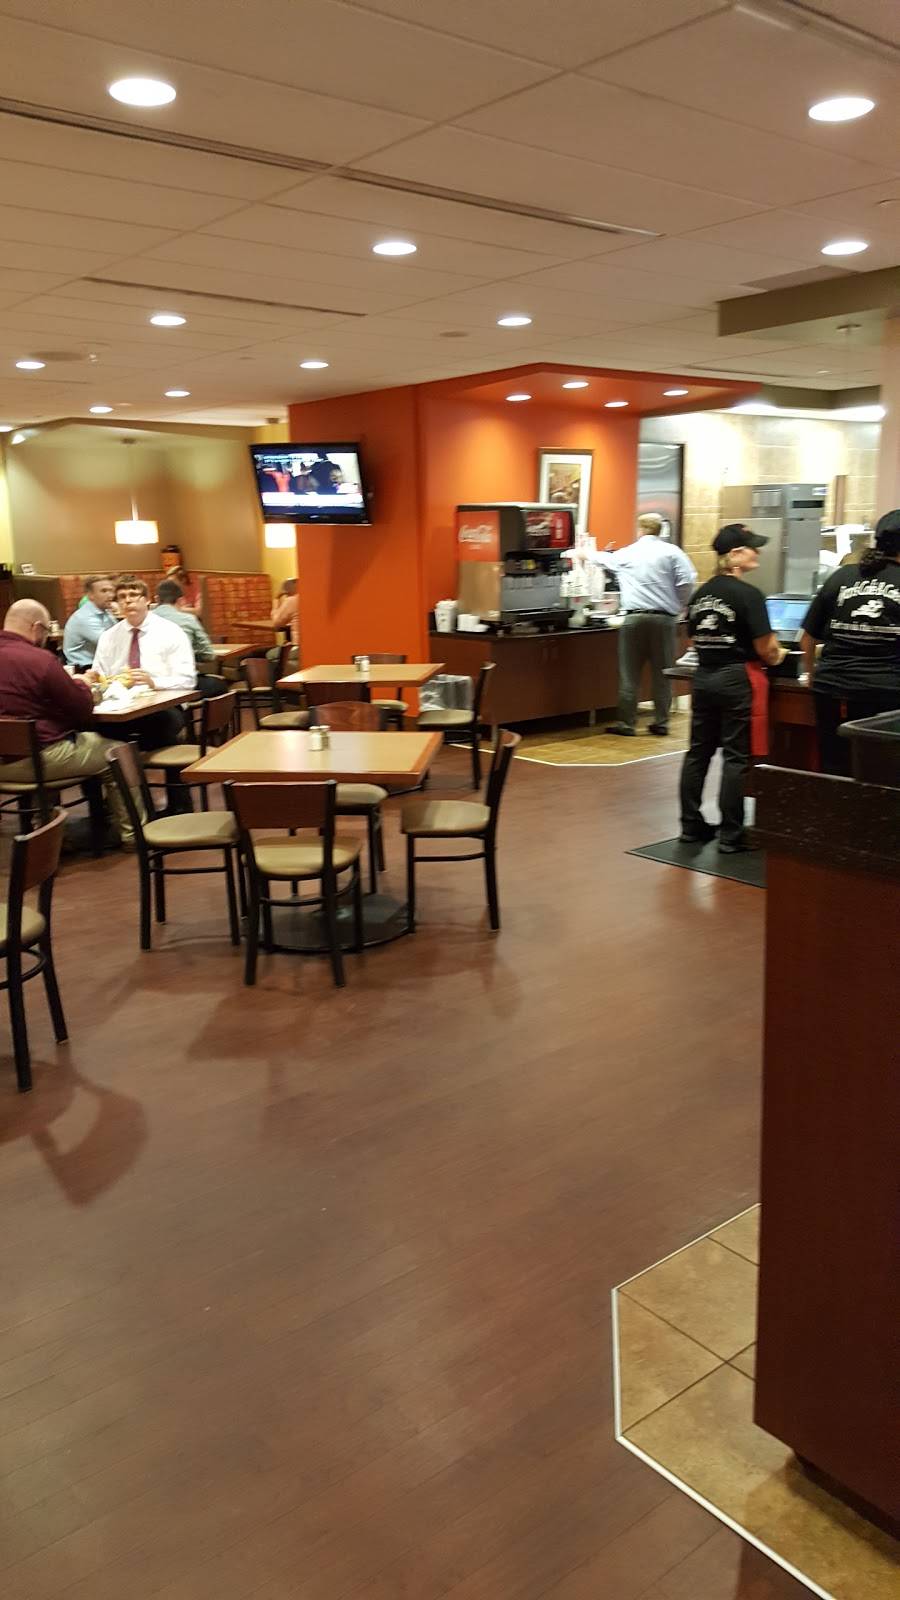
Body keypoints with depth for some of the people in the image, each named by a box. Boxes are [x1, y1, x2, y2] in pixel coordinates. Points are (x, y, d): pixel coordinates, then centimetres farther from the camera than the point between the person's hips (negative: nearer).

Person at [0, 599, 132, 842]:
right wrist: (82, 684, 10)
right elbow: (83, 709, -11)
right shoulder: (40, 659, -18)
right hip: (39, 758, -8)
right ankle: (131, 832, 18)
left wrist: (70, 684, 15)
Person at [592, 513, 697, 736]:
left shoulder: (625, 554, 7)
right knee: (662, 673, 8)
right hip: (664, 617, 0)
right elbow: (687, 581, -7)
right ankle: (661, 723, 12)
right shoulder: (671, 552, 2)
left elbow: (602, 559, 27)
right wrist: (680, 606, 8)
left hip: (635, 617, 0)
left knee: (629, 675, 5)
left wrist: (587, 554, 49)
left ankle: (626, 723, 9)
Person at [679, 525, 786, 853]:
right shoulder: (748, 594, -14)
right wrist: (776, 656, 7)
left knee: (698, 752, 12)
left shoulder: (700, 594, 7)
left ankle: (691, 826, 21)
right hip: (737, 679, -7)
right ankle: (731, 836, 3)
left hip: (704, 677, 7)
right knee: (736, 757, -1)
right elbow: (765, 648, -14)